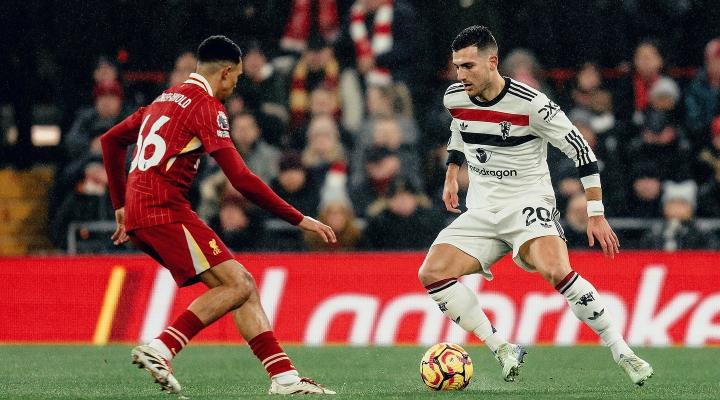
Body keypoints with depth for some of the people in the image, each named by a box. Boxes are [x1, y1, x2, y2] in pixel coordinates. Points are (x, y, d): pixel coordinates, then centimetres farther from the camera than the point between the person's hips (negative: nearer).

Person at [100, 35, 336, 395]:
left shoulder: (166, 99, 21)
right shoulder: (206, 105, -7)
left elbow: (111, 140, 29)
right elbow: (241, 179, -15)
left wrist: (121, 205, 33)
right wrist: (299, 220, -10)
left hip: (138, 214, 9)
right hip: (164, 212, -9)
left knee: (243, 286, 6)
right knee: (237, 284, -13)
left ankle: (284, 376, -1)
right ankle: (159, 350, -19)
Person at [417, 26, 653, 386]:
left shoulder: (530, 104, -18)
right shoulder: (454, 98, -1)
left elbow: (580, 150, -11)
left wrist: (596, 214, -13)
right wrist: (451, 175, 24)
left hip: (527, 202, -6)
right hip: (481, 209, 6)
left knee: (555, 269, -34)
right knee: (431, 273, -15)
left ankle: (622, 353, -23)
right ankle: (503, 351, -8)